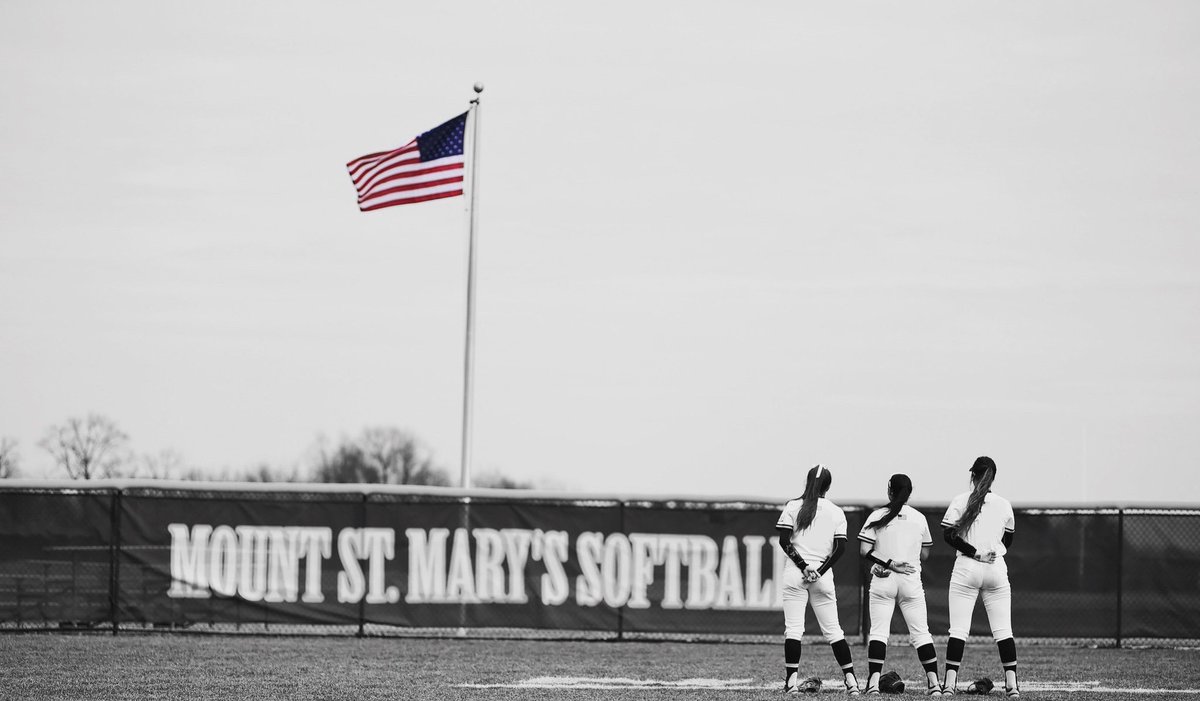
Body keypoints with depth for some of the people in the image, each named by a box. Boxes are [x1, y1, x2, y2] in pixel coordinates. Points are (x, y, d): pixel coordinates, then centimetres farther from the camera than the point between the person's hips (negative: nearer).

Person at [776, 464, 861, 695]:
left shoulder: (793, 507, 1)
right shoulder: (836, 512, 5)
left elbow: (784, 541, -7)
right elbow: (840, 547, -2)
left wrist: (802, 565, -7)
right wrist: (820, 570, -4)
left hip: (795, 572, -2)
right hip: (823, 576, 2)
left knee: (793, 627, -1)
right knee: (833, 630, 7)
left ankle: (791, 679, -8)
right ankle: (850, 679, 1)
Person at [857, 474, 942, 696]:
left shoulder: (878, 516, -2)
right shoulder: (919, 518, 4)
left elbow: (864, 550, -8)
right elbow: (925, 554, 10)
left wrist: (888, 563, -9)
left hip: (883, 580, -2)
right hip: (911, 581, 2)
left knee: (878, 631, 0)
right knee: (921, 632, 6)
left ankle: (874, 681, -11)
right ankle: (933, 681, 0)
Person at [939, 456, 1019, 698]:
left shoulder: (960, 501, -3)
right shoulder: (1004, 505, 6)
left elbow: (949, 534, -10)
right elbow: (1008, 540, 14)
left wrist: (974, 552, -9)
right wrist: (991, 552, 11)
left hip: (966, 569, -2)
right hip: (997, 569, 2)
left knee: (958, 628, 0)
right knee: (1003, 630, 4)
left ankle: (950, 682, -5)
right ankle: (1012, 684, 0)